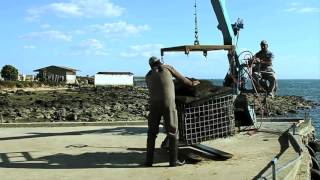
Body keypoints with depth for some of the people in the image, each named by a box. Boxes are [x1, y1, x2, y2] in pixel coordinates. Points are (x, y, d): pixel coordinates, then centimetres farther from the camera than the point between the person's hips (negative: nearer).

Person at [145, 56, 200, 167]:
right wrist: (192, 83, 44)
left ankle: (149, 160, 10)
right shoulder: (167, 68, 16)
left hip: (154, 105, 3)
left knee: (152, 133, 12)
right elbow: (181, 78, 26)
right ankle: (173, 160, 4)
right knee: (172, 132, 5)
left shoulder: (148, 76, 23)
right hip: (168, 104, -3)